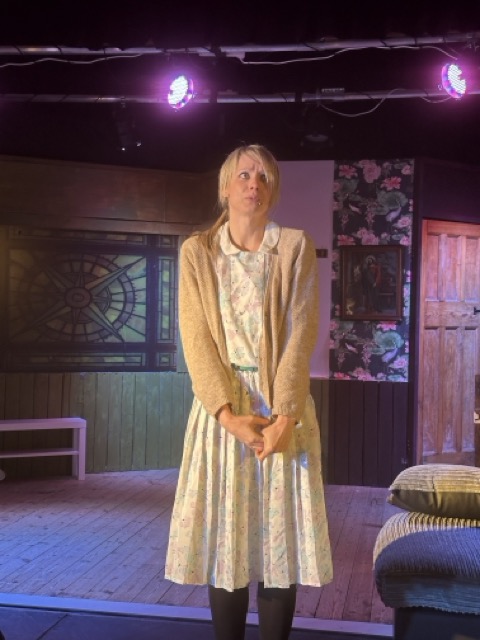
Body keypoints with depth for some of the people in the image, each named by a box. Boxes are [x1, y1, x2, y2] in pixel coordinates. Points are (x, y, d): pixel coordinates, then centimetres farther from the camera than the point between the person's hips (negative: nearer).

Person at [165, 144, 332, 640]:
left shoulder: (296, 247, 3)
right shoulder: (197, 251, 4)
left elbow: (300, 334, -5)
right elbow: (196, 338, -4)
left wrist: (283, 415, -15)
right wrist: (228, 413, -15)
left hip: (283, 408, 0)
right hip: (222, 407, 0)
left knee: (281, 539, 3)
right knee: (223, 539, 4)